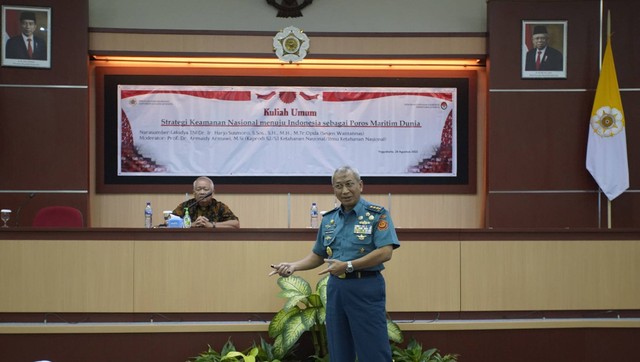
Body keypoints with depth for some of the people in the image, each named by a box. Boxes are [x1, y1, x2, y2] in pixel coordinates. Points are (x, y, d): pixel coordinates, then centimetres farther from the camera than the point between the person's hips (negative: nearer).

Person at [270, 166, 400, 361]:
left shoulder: (377, 214, -6)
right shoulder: (328, 219, 12)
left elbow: (385, 253, -17)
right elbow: (318, 256, 18)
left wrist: (348, 266, -22)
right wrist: (293, 266, 0)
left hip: (366, 288, -6)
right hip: (335, 288, 6)